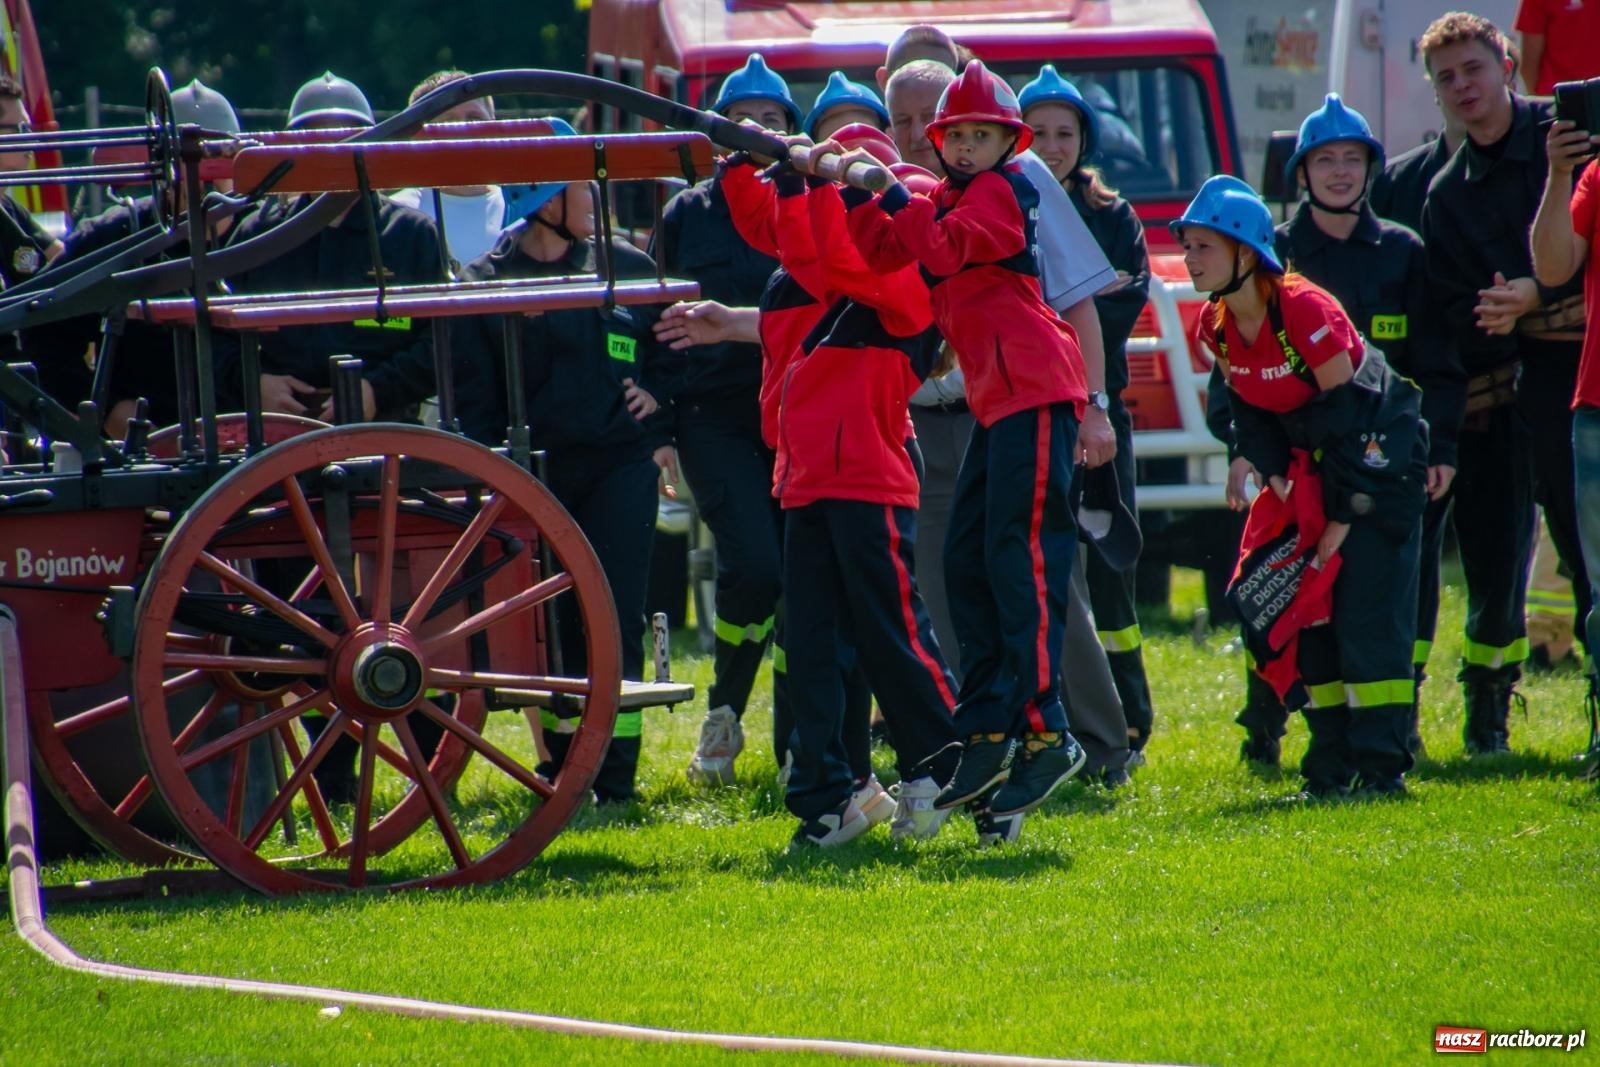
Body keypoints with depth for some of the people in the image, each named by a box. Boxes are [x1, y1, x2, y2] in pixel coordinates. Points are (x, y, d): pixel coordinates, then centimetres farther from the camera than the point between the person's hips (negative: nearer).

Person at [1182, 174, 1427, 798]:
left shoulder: (1304, 309, -26)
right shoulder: (1215, 325, -4)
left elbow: (1349, 414, -22)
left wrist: (1343, 516, -20)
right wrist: (1275, 478, -9)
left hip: (1378, 451, -7)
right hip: (1312, 460, 7)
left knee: (1367, 611, -13)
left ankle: (1380, 765, -12)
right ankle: (1333, 763, 8)